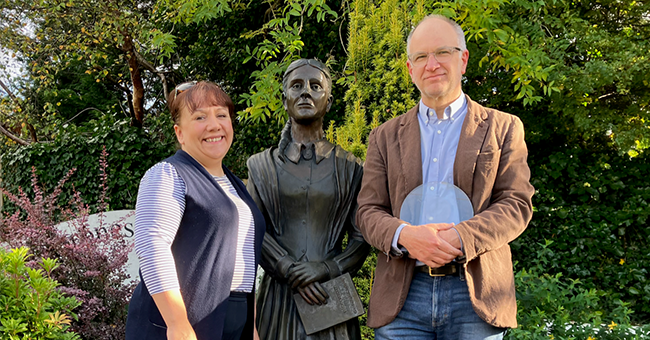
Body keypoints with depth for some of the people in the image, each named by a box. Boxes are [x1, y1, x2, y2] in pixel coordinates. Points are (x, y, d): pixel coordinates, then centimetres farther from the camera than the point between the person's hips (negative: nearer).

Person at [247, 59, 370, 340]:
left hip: (331, 293, 0)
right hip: (279, 295, 0)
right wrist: (292, 273, -13)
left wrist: (327, 269, -13)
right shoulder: (262, 165, 9)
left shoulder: (349, 167, 8)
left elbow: (362, 237, 2)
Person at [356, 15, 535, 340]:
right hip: (402, 296, 1)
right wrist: (404, 235, -15)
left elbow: (517, 205, 0)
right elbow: (368, 211, 7)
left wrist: (460, 237, -17)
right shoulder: (384, 136, 13)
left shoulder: (503, 128, 9)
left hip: (476, 298, -1)